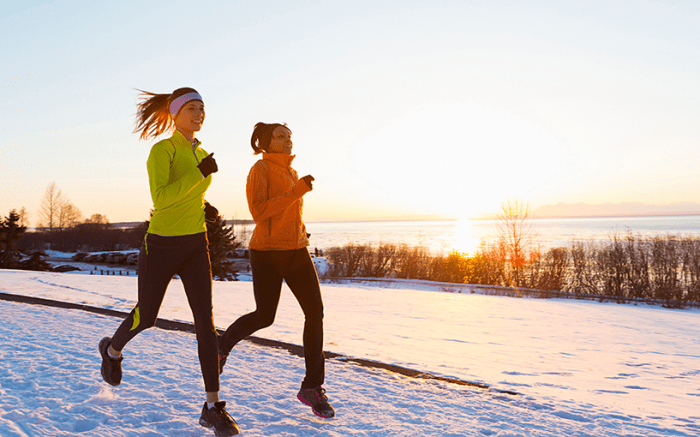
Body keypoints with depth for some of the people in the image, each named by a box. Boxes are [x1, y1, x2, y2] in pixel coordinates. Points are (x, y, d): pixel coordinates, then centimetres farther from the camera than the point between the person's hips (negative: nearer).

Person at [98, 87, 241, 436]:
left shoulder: (201, 155, 11)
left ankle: (212, 407, -2)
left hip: (196, 245, 5)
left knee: (206, 320, -7)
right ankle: (112, 350, 49)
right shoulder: (161, 150, -12)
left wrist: (205, 208, 6)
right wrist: (199, 174, -26)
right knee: (146, 317, 12)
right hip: (161, 244, -5)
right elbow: (160, 199, -26)